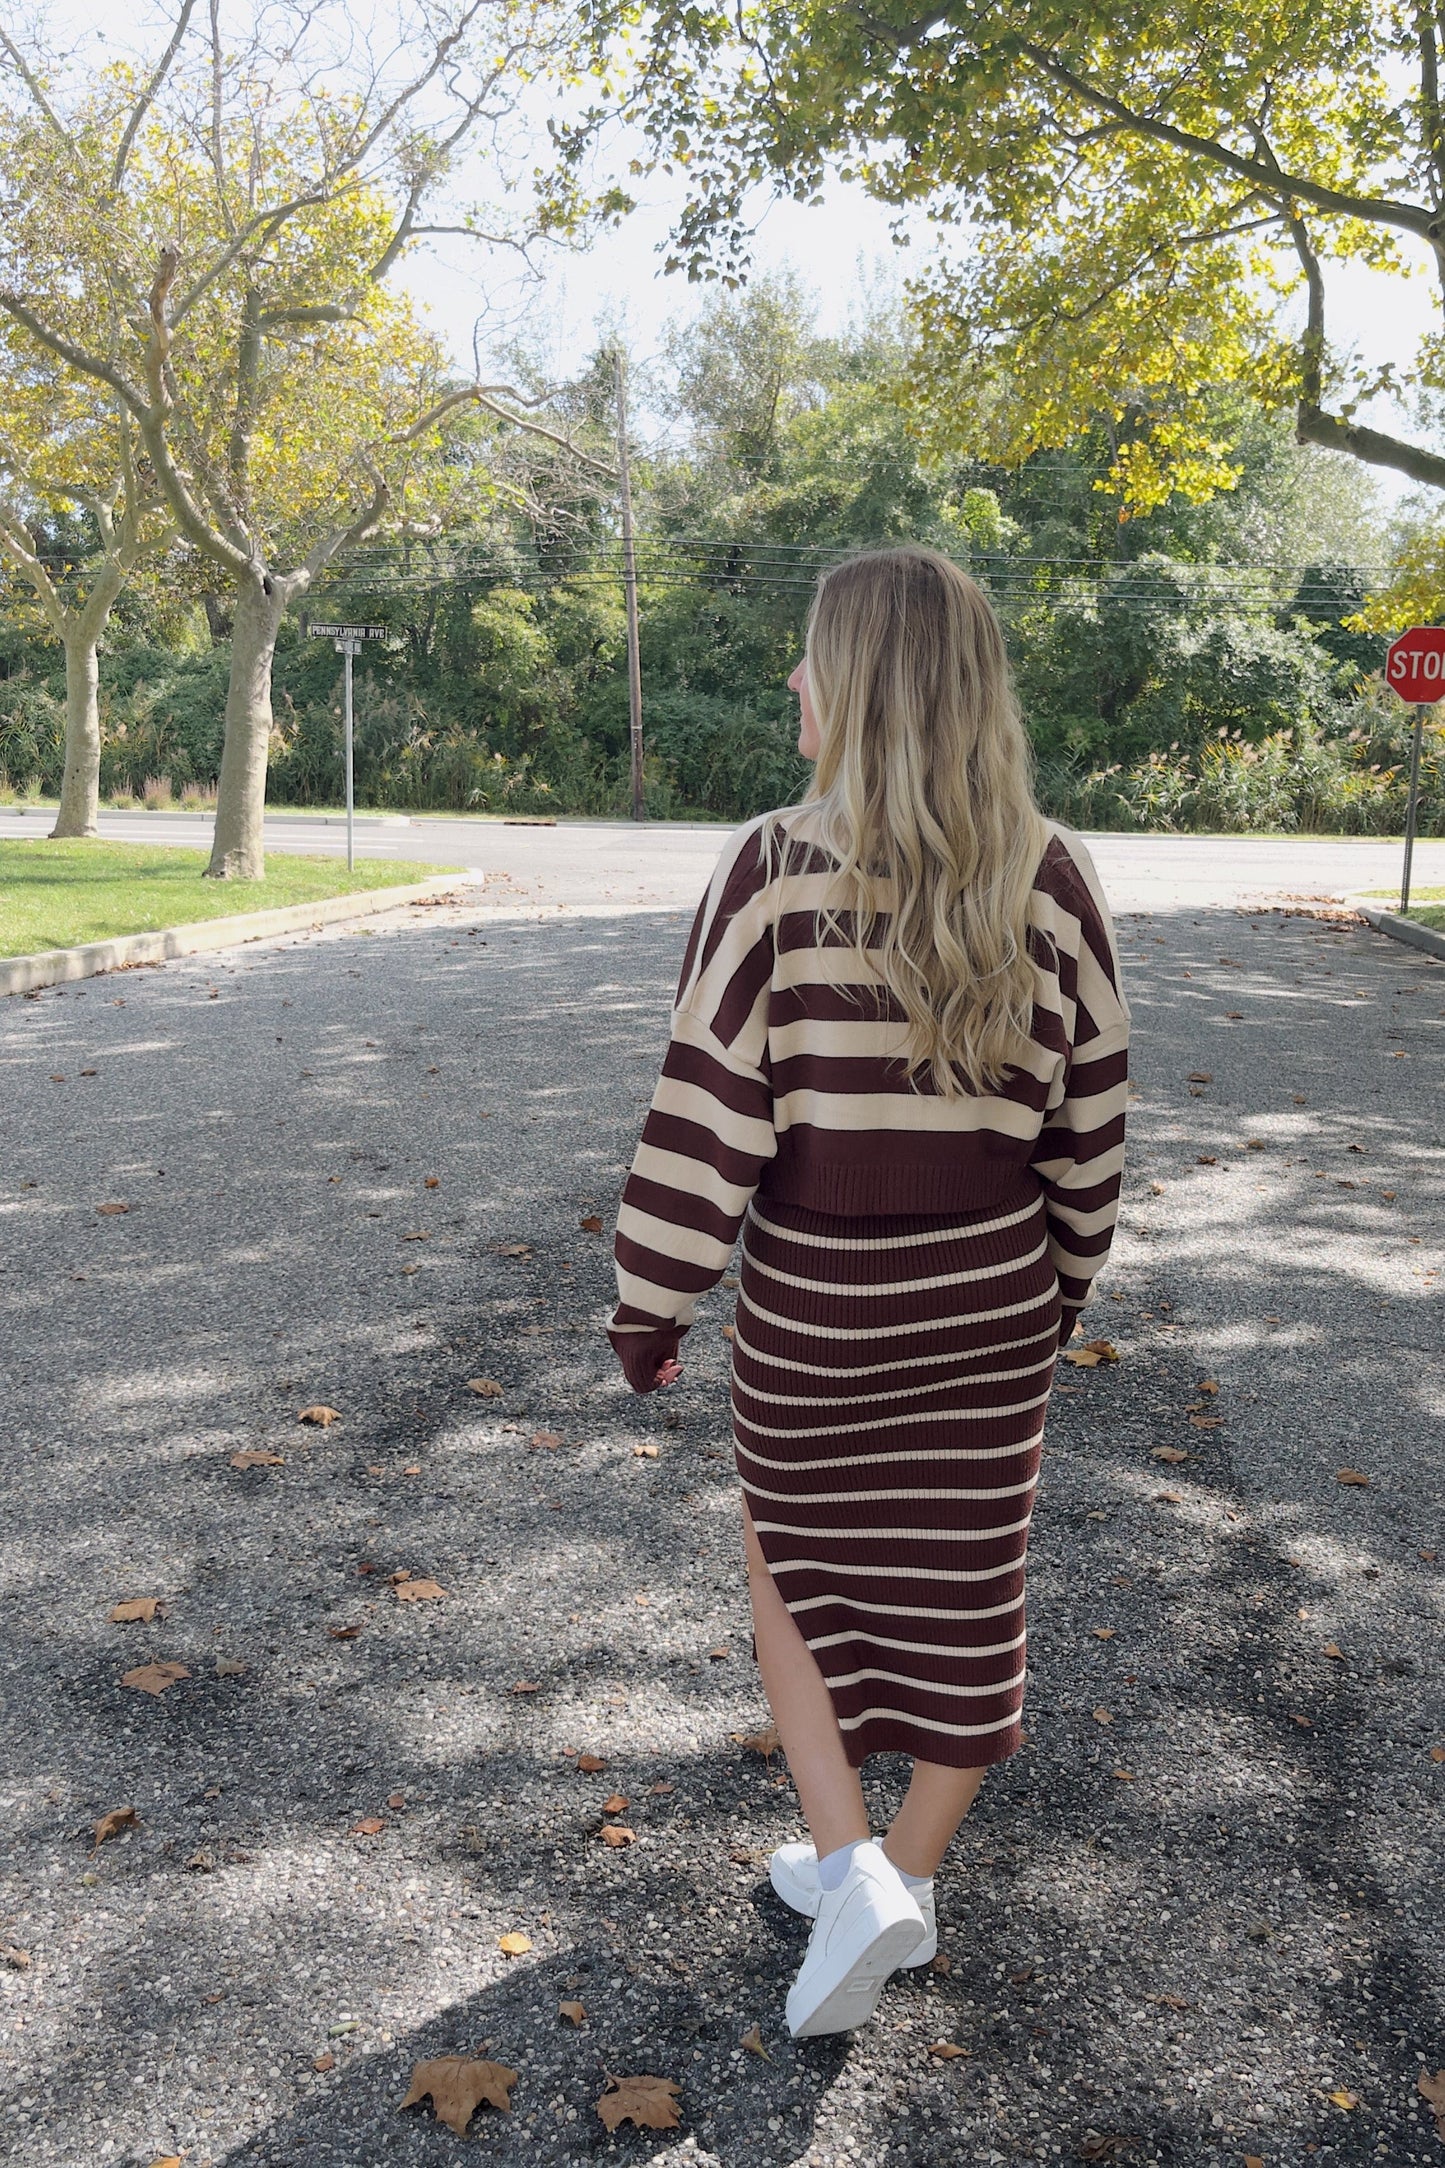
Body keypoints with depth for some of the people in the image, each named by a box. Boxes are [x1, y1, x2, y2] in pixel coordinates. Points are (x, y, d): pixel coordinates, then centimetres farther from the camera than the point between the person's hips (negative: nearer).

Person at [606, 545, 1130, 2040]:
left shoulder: (776, 866, -16)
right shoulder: (1050, 878, -5)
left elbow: (707, 1110, -15)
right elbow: (1086, 1114, 1)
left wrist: (650, 1305, -3)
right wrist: (1062, 1283, 16)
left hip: (815, 1306, -3)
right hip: (996, 1301, 3)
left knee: (794, 1574, 21)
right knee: (961, 1590, 18)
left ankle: (849, 1874, 13)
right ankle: (908, 1880, 34)